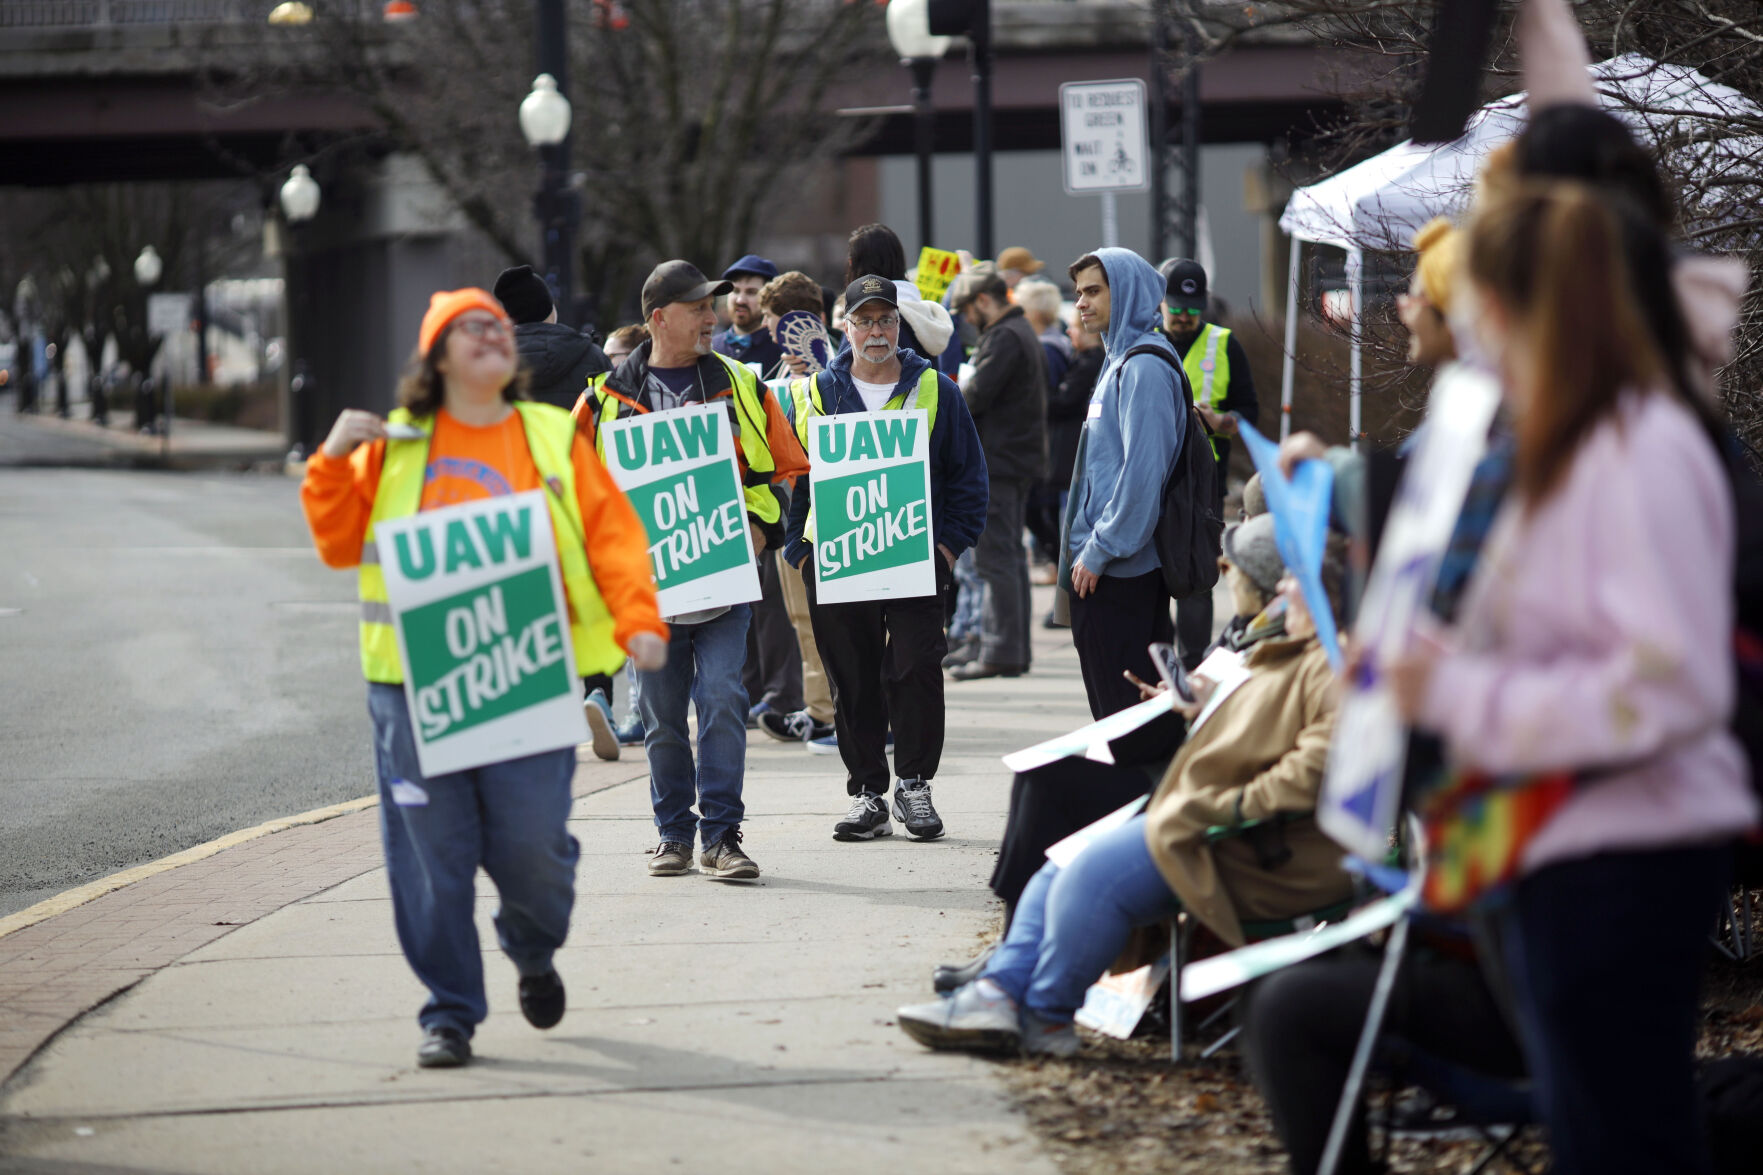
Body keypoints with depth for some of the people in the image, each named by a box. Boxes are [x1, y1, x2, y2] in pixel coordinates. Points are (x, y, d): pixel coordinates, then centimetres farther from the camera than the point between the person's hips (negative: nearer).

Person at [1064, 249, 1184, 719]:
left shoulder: (1144, 367, -14)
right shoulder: (1121, 361, 17)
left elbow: (1143, 470, -21)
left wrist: (1098, 551, -19)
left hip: (1124, 568, -10)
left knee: (1123, 705, -7)